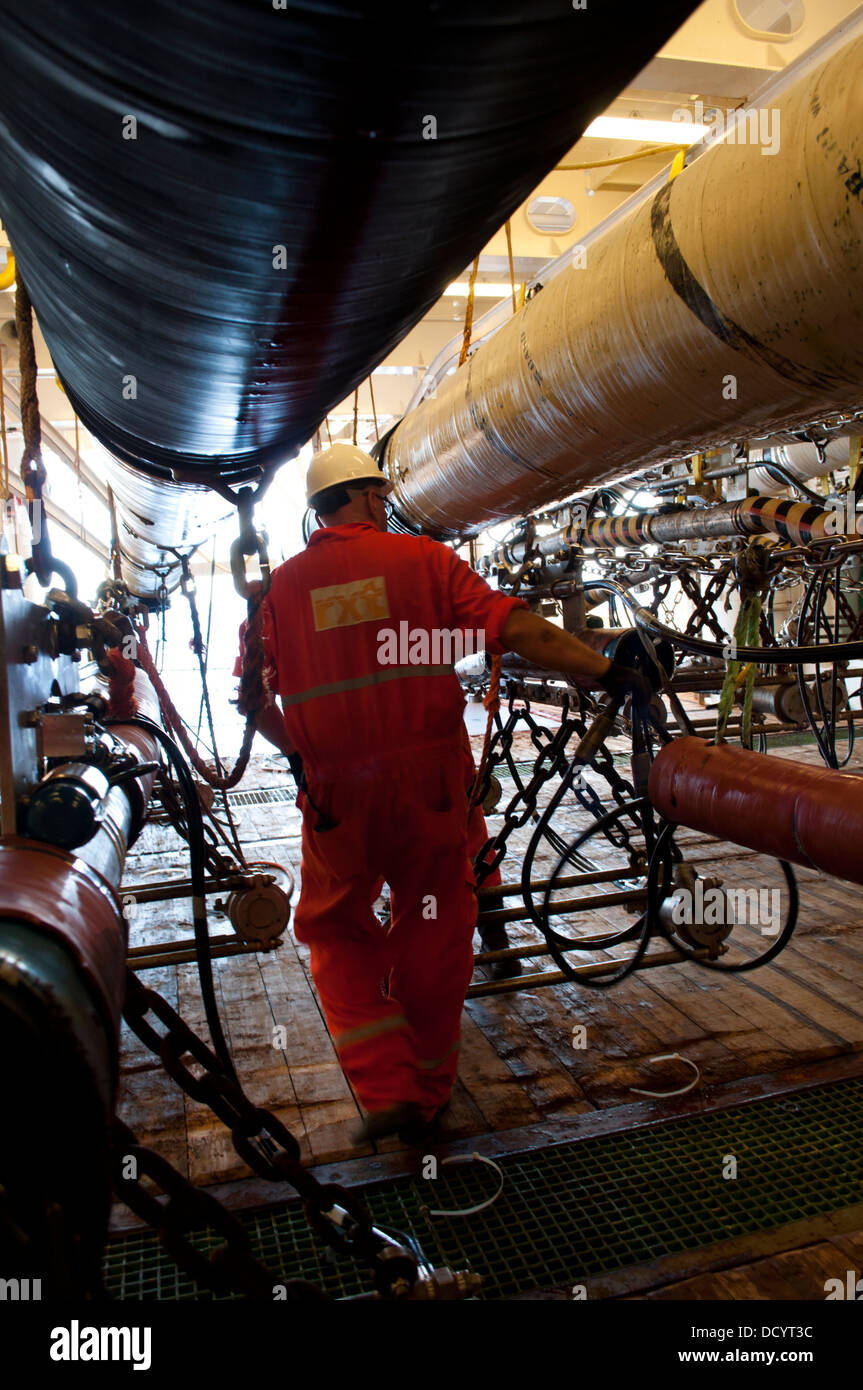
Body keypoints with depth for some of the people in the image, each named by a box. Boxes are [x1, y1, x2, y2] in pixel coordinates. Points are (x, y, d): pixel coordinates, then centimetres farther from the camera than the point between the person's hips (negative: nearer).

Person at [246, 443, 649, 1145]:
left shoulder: (283, 585, 4)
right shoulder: (423, 559, -1)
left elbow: (254, 696, 2)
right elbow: (515, 627, -9)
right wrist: (608, 672, -5)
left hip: (336, 785, 1)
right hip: (429, 777, 0)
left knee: (337, 929, 19)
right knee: (433, 930, 15)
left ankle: (386, 1090, 9)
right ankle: (429, 1095, 29)